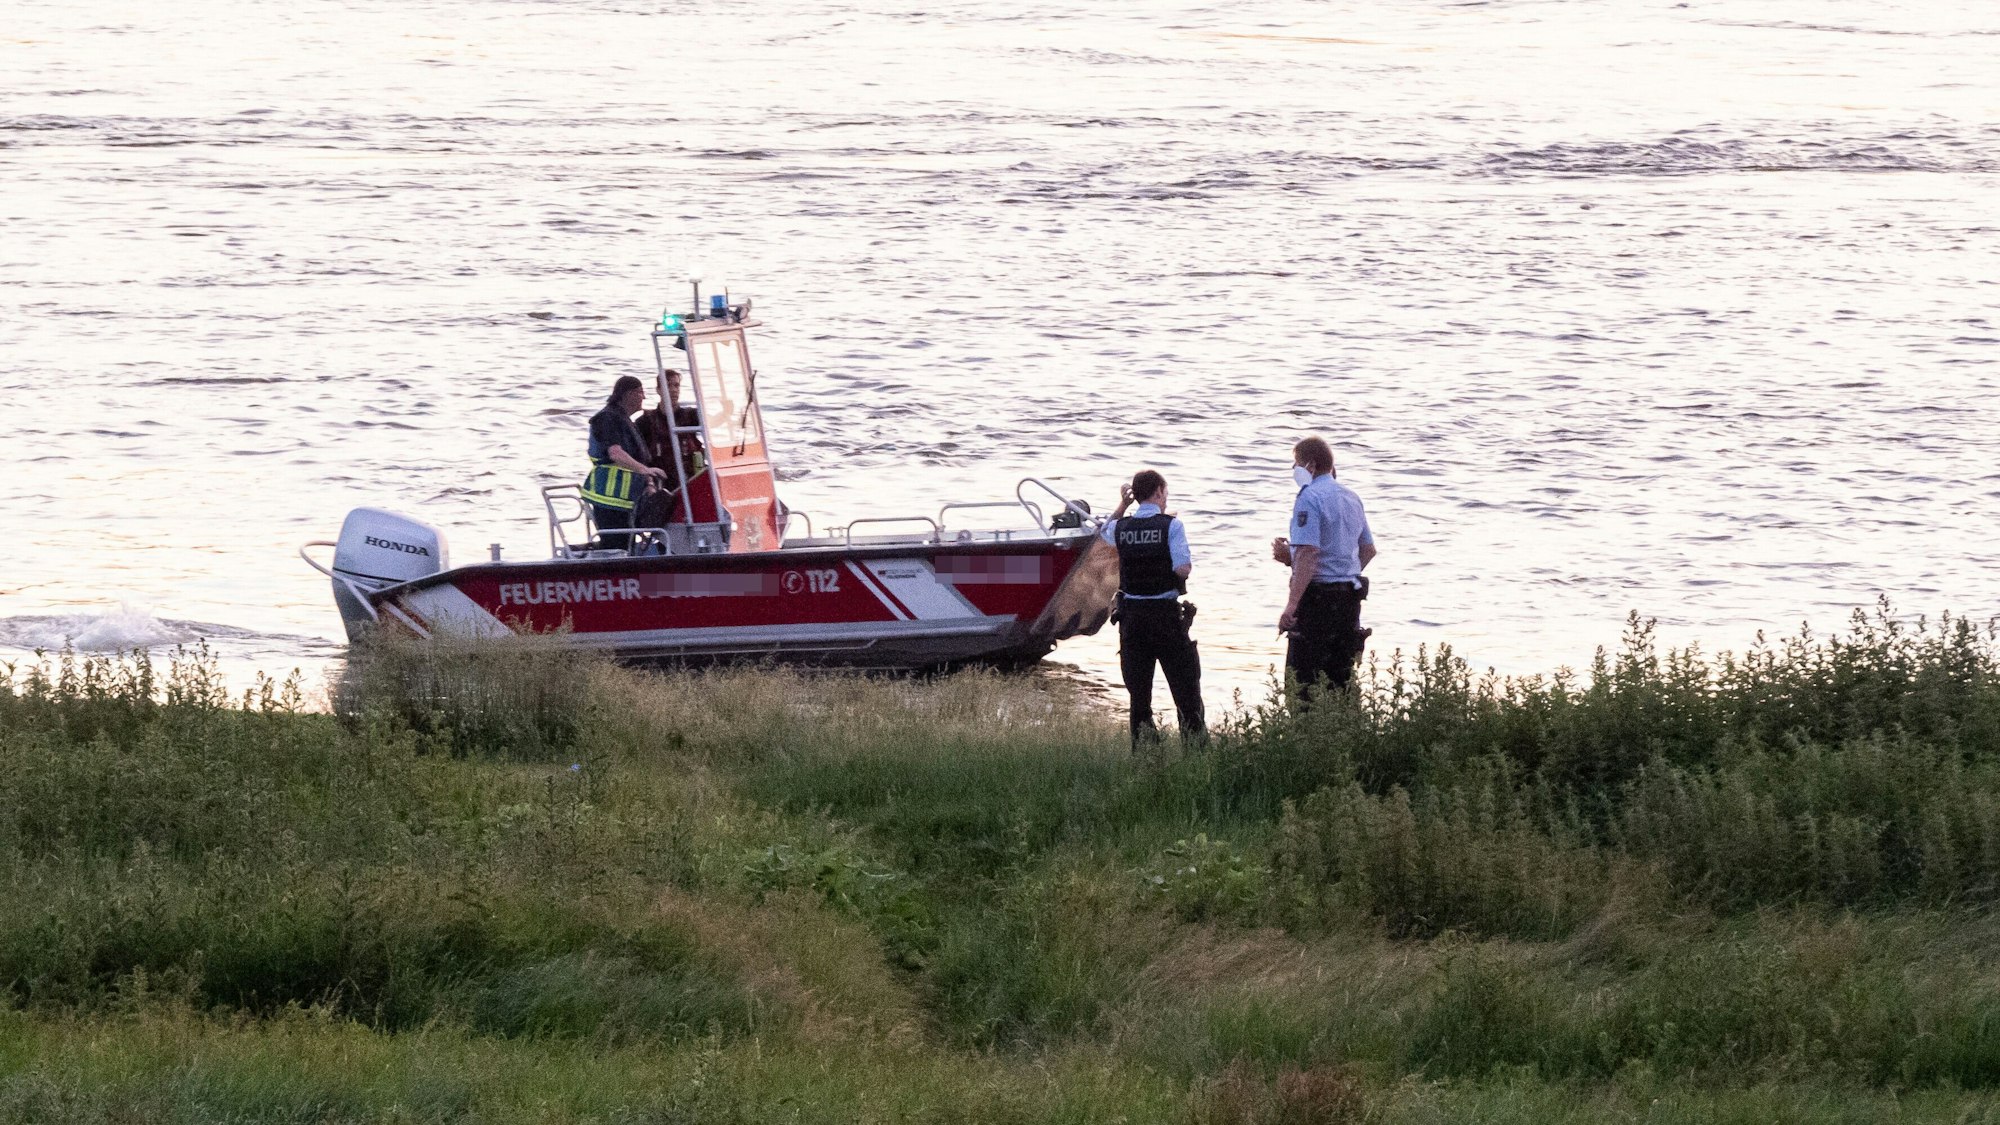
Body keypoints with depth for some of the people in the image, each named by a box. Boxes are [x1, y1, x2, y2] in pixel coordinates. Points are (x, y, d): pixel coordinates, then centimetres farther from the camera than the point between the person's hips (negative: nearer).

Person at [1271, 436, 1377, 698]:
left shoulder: (1310, 498, -13)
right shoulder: (1351, 497, 15)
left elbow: (1308, 554, -23)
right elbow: (1368, 549, 22)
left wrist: (1292, 605, -26)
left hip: (1317, 595, -9)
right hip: (1350, 595, 9)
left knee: (1303, 681, -7)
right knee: (1341, 679, 11)